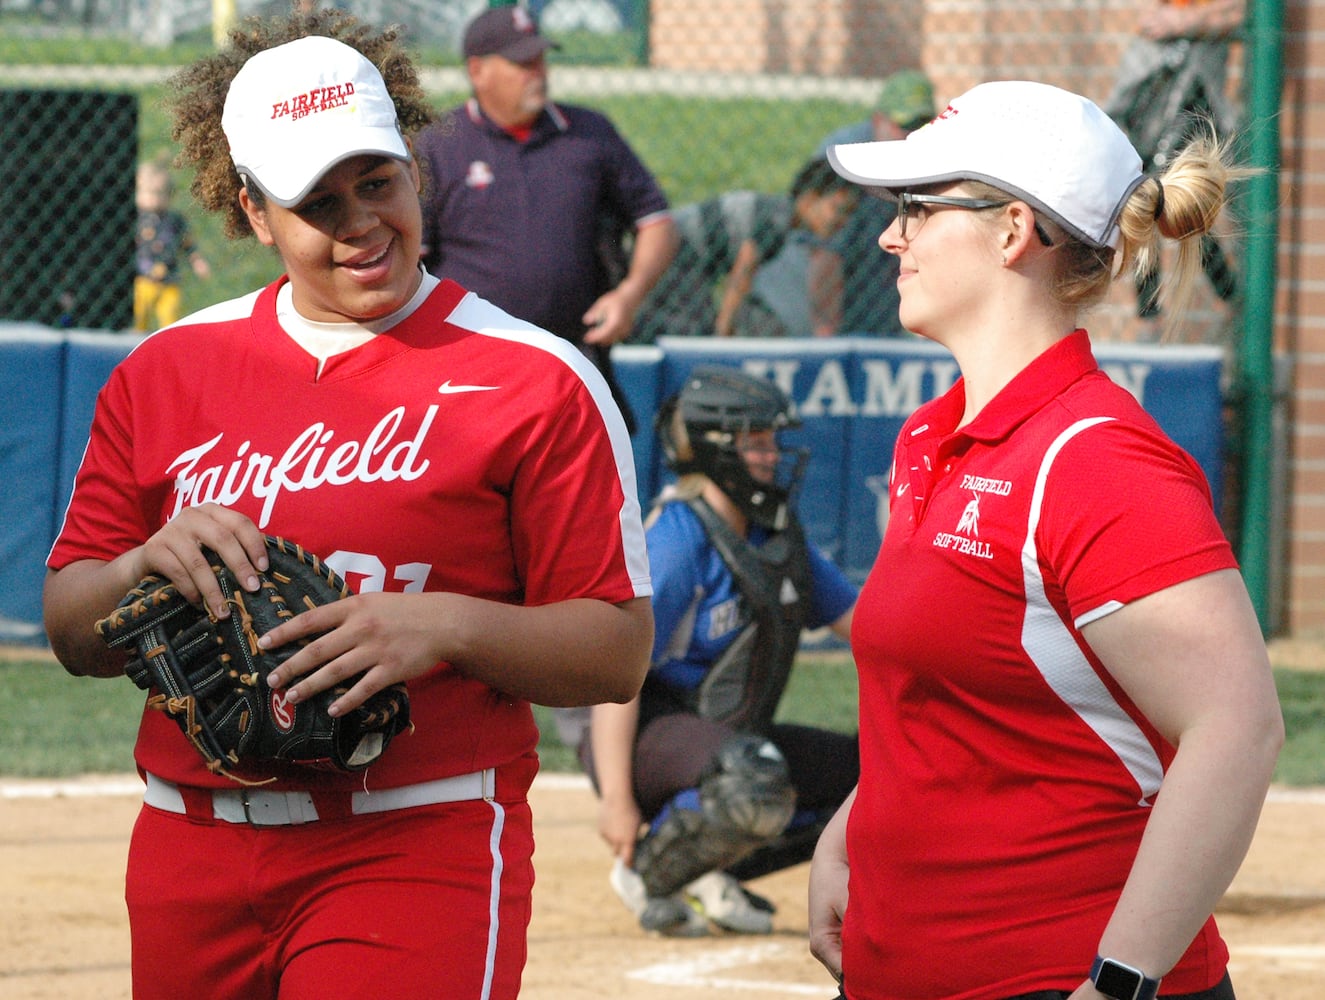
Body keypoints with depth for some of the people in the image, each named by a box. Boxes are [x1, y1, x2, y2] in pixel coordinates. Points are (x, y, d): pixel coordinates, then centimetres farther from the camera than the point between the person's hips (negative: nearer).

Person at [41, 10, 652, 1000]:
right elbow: (73, 637, 13)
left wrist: (445, 628, -19)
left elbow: (619, 654, -3)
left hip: (417, 853, -4)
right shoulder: (167, 370, 11)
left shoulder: (535, 380, -1)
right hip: (190, 862, 4)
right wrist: (151, 565, -9)